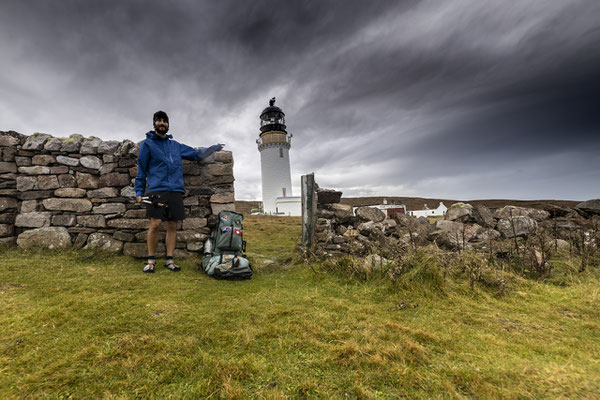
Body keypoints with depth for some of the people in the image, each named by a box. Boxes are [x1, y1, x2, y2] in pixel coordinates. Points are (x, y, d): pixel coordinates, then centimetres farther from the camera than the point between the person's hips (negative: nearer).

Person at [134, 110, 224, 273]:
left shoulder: (176, 145, 22)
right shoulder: (147, 143, 11)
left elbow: (196, 154, 30)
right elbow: (141, 168, 9)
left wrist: (214, 147, 31)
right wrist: (139, 191, 3)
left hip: (175, 190, 3)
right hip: (157, 189, -3)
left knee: (172, 226, 2)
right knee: (155, 224, -11)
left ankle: (169, 260, 9)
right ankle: (151, 260, 5)